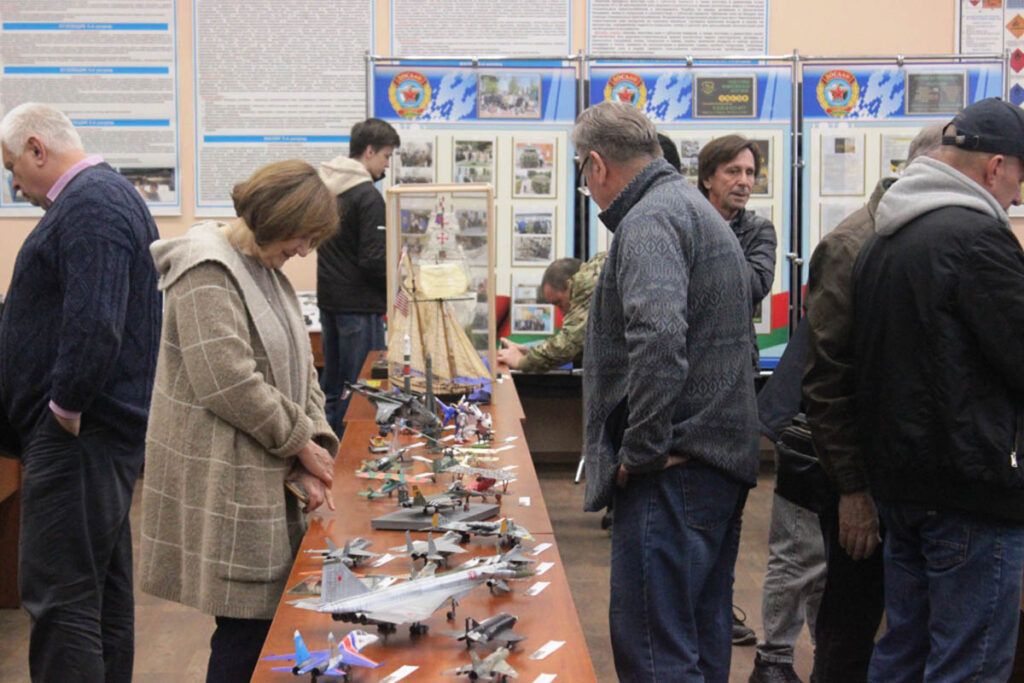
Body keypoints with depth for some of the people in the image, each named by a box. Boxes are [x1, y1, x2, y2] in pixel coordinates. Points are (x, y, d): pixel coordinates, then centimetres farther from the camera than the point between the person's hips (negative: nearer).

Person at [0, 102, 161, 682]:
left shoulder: (88, 206, -15)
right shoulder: (112, 194, 18)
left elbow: (93, 325, -27)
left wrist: (66, 407, -19)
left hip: (78, 434, -11)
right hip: (109, 427, 11)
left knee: (60, 595, -8)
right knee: (105, 588, 17)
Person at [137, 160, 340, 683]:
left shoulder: (265, 271, 16)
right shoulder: (207, 272, -16)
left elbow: (296, 368, 15)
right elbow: (231, 384, -22)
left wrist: (312, 452, 2)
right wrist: (301, 443, -11)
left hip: (263, 476, 9)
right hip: (222, 485, -9)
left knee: (263, 616, 9)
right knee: (245, 626, -7)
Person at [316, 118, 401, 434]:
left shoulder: (326, 186, 10)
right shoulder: (368, 196, -17)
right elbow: (373, 260, -20)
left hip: (328, 300, 9)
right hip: (359, 305, -9)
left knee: (331, 384, 17)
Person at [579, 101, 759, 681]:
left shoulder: (649, 221, -12)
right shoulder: (697, 209, 21)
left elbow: (657, 337, -29)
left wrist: (641, 450, -20)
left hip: (675, 472, -11)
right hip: (725, 456, 11)